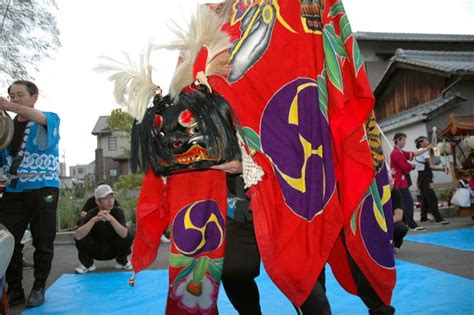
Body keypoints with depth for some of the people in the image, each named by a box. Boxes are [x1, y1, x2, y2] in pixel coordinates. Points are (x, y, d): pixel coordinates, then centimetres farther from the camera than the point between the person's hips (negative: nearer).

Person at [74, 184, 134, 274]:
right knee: (81, 238, -27)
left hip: (113, 250, 0)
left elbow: (124, 234, -34)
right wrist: (94, 219, -45)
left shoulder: (118, 212, -18)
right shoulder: (92, 214, -18)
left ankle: (122, 261, 4)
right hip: (95, 251, 0)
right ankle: (88, 264, 3)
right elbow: (77, 236, -34)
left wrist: (111, 219, -48)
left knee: (129, 236, -27)